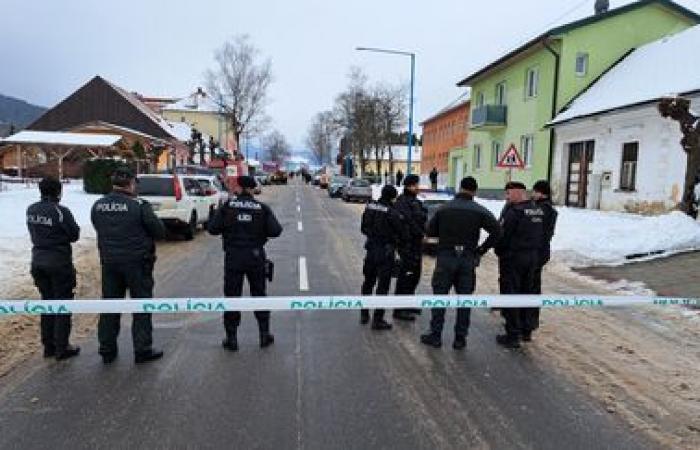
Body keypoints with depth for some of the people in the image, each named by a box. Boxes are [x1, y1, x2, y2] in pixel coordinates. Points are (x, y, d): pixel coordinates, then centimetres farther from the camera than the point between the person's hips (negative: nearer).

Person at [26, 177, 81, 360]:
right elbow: (74, 235, -10)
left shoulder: (31, 210, 2)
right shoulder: (61, 211, -19)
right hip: (59, 262, -6)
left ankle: (48, 346, 25)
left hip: (38, 260, 6)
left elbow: (33, 233, 8)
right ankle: (61, 348, 11)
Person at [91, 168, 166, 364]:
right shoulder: (139, 205, -15)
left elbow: (99, 230, 12)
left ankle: (107, 350, 23)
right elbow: (160, 232, -11)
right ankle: (142, 350, 11)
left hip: (109, 261, 5)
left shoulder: (97, 206, 2)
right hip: (137, 261, -5)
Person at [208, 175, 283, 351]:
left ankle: (231, 338, 13)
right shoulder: (262, 208, -3)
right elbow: (276, 230, -10)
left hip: (233, 257, -1)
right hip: (256, 257, 1)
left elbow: (212, 229, -6)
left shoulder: (227, 206, -4)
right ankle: (264, 334, 20)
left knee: (232, 296, 8)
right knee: (259, 295, 14)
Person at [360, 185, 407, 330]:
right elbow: (402, 234, -12)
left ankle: (364, 315, 31)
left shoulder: (370, 207, 0)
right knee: (383, 286, 3)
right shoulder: (392, 213, -18)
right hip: (386, 252, -6)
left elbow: (363, 228, 9)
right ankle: (378, 319, 8)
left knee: (368, 283, 21)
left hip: (371, 250, 6)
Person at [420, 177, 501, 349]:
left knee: (439, 296, 8)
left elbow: (430, 231, 4)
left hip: (445, 257, 0)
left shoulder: (444, 208, 1)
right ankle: (460, 338, 14)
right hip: (468, 259, 0)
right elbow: (496, 231, -13)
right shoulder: (480, 211, -2)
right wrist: (481, 250, -4)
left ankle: (435, 335, 12)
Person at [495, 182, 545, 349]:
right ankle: (526, 329, 28)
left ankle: (513, 335, 3)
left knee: (510, 294, 0)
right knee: (527, 292, 17)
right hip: (533, 256, 8)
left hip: (513, 257, -8)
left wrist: (499, 251, -1)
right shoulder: (538, 210, 7)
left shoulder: (514, 211, -19)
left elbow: (504, 235, -17)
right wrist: (535, 250, 18)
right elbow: (541, 234, 12)